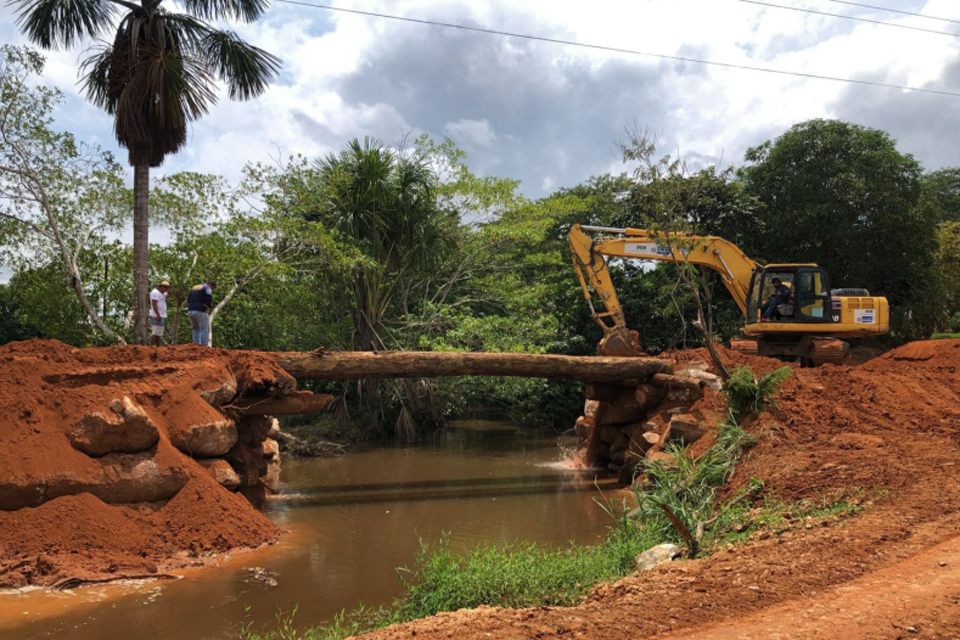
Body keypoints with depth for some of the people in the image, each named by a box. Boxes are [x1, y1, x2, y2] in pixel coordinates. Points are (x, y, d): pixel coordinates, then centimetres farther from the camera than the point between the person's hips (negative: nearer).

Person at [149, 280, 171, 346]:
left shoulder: (161, 293, 17)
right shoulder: (155, 292, -13)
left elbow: (169, 294, 29)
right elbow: (154, 305, -20)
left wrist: (168, 288, 10)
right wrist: (158, 316, -24)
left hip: (161, 316, 10)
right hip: (157, 317, -10)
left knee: (159, 334, 9)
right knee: (155, 333, -13)